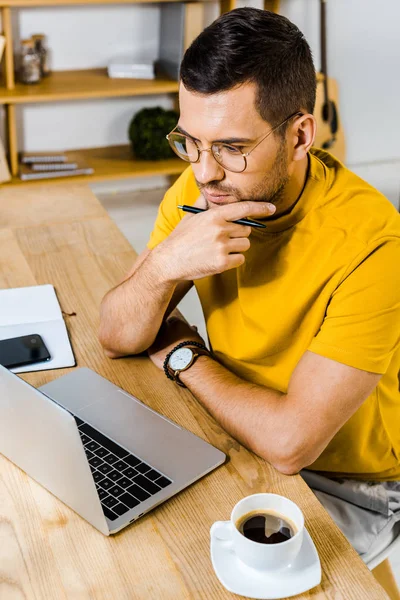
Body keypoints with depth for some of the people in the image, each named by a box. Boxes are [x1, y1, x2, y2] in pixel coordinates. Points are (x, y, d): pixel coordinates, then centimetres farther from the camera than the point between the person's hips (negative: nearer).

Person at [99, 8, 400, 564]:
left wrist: (180, 352, -16)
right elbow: (116, 340, -7)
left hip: (346, 485, -5)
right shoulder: (199, 189, -10)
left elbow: (291, 441, -31)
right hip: (234, 435, 5)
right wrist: (163, 266, -28)